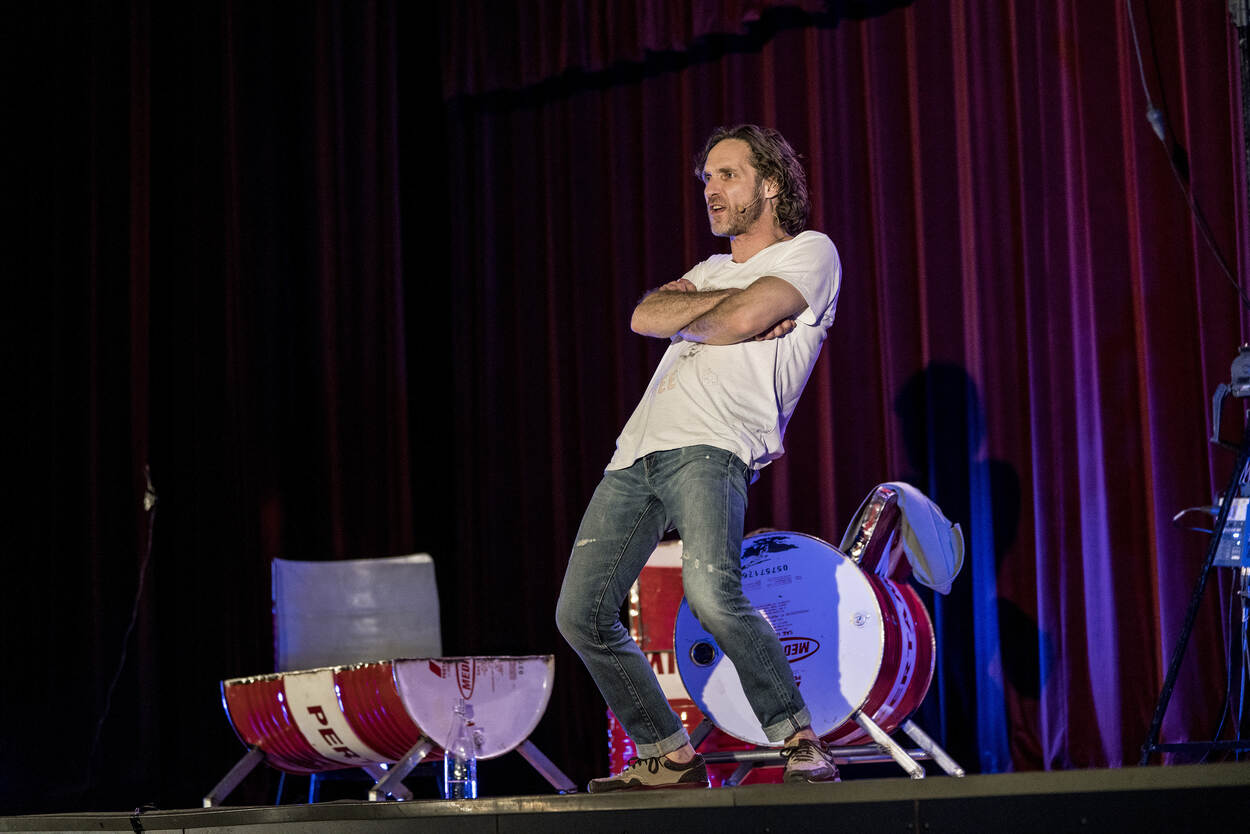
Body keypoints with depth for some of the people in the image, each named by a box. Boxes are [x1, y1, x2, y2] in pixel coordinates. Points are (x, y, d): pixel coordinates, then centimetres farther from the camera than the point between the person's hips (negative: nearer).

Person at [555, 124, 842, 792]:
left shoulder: (810, 253, 9)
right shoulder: (711, 271, 31)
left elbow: (743, 320, -9)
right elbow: (644, 317, 11)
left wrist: (686, 320, 10)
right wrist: (723, 305, -1)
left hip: (713, 448, -7)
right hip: (635, 456, 7)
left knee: (711, 591, -31)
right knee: (581, 616, -3)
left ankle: (799, 740, -16)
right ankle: (667, 758, 10)